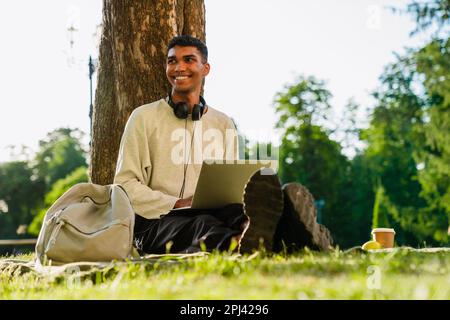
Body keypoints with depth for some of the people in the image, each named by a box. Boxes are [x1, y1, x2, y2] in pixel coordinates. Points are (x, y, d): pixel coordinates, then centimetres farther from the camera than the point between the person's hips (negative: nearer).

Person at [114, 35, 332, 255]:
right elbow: (125, 184, 2)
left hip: (212, 214, 2)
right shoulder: (144, 117, 9)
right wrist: (176, 204, -13)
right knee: (204, 225, -38)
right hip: (158, 221, -2)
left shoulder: (224, 125, 19)